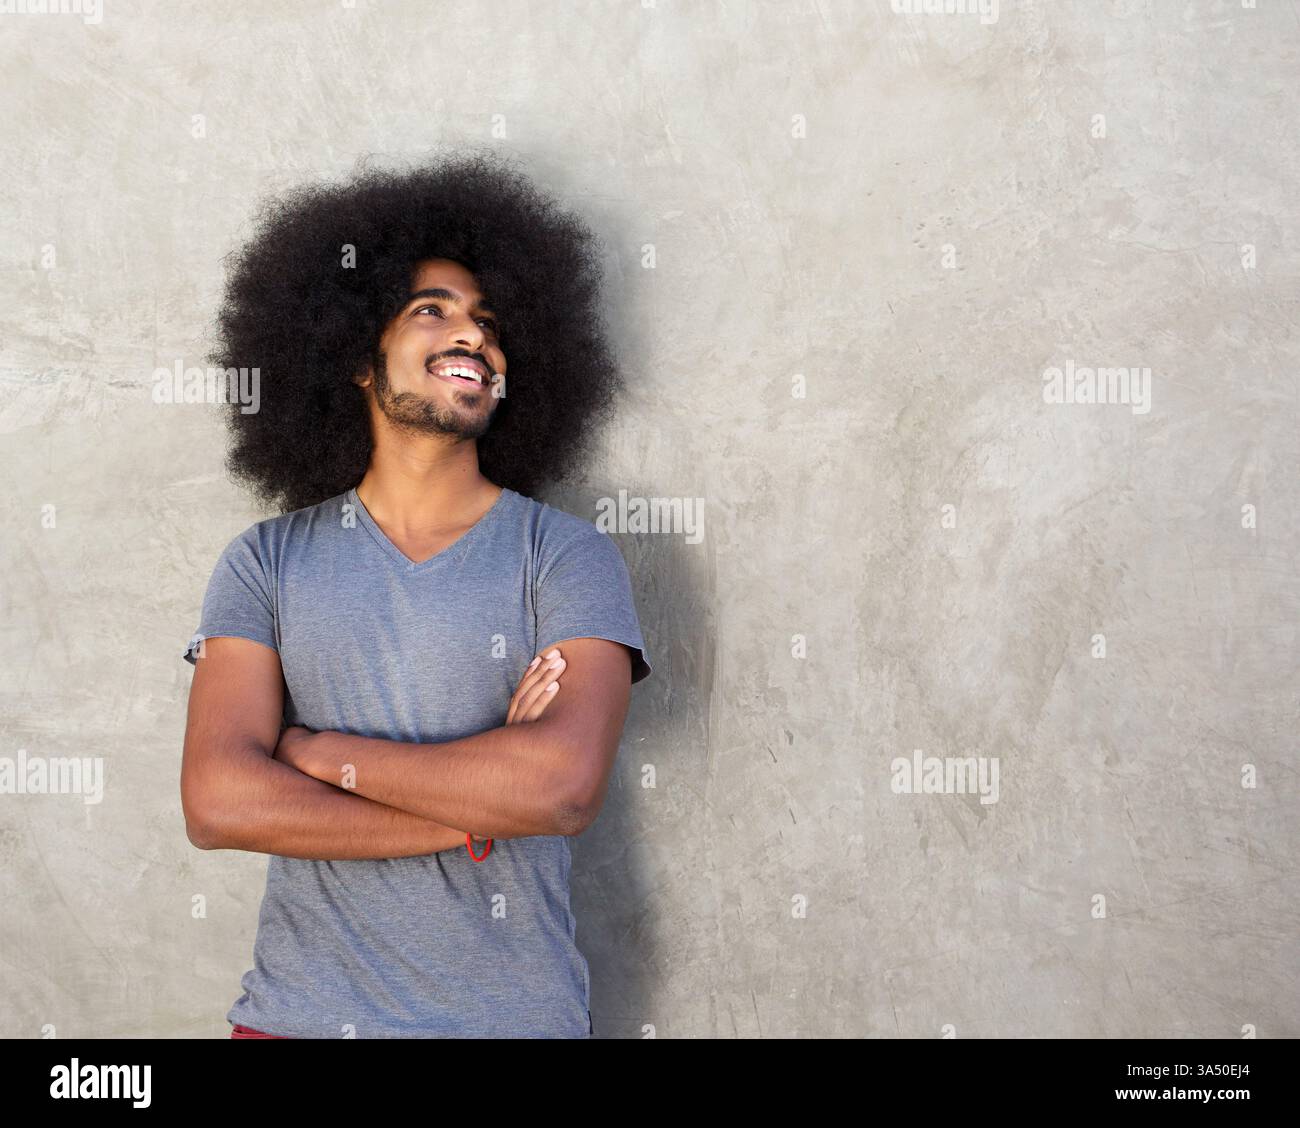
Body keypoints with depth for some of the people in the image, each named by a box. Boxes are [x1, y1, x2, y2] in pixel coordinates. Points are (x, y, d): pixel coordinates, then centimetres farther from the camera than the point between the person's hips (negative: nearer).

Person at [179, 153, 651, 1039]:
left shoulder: (569, 557, -6)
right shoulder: (266, 563, 0)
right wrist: (482, 809, -16)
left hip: (514, 1008, -1)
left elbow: (566, 784, -20)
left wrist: (321, 752, -12)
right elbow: (217, 803, -11)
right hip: (300, 1008, 1)